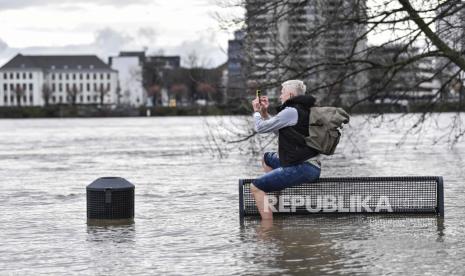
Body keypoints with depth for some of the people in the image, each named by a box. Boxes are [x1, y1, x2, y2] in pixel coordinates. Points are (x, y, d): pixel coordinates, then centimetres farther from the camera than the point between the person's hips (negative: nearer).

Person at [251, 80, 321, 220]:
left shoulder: (291, 111, -12)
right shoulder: (303, 110, 19)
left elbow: (260, 128, -8)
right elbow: (276, 129, 30)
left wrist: (256, 112, 11)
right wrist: (264, 112, 22)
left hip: (301, 169, -10)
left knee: (255, 187, -15)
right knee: (267, 158, 32)